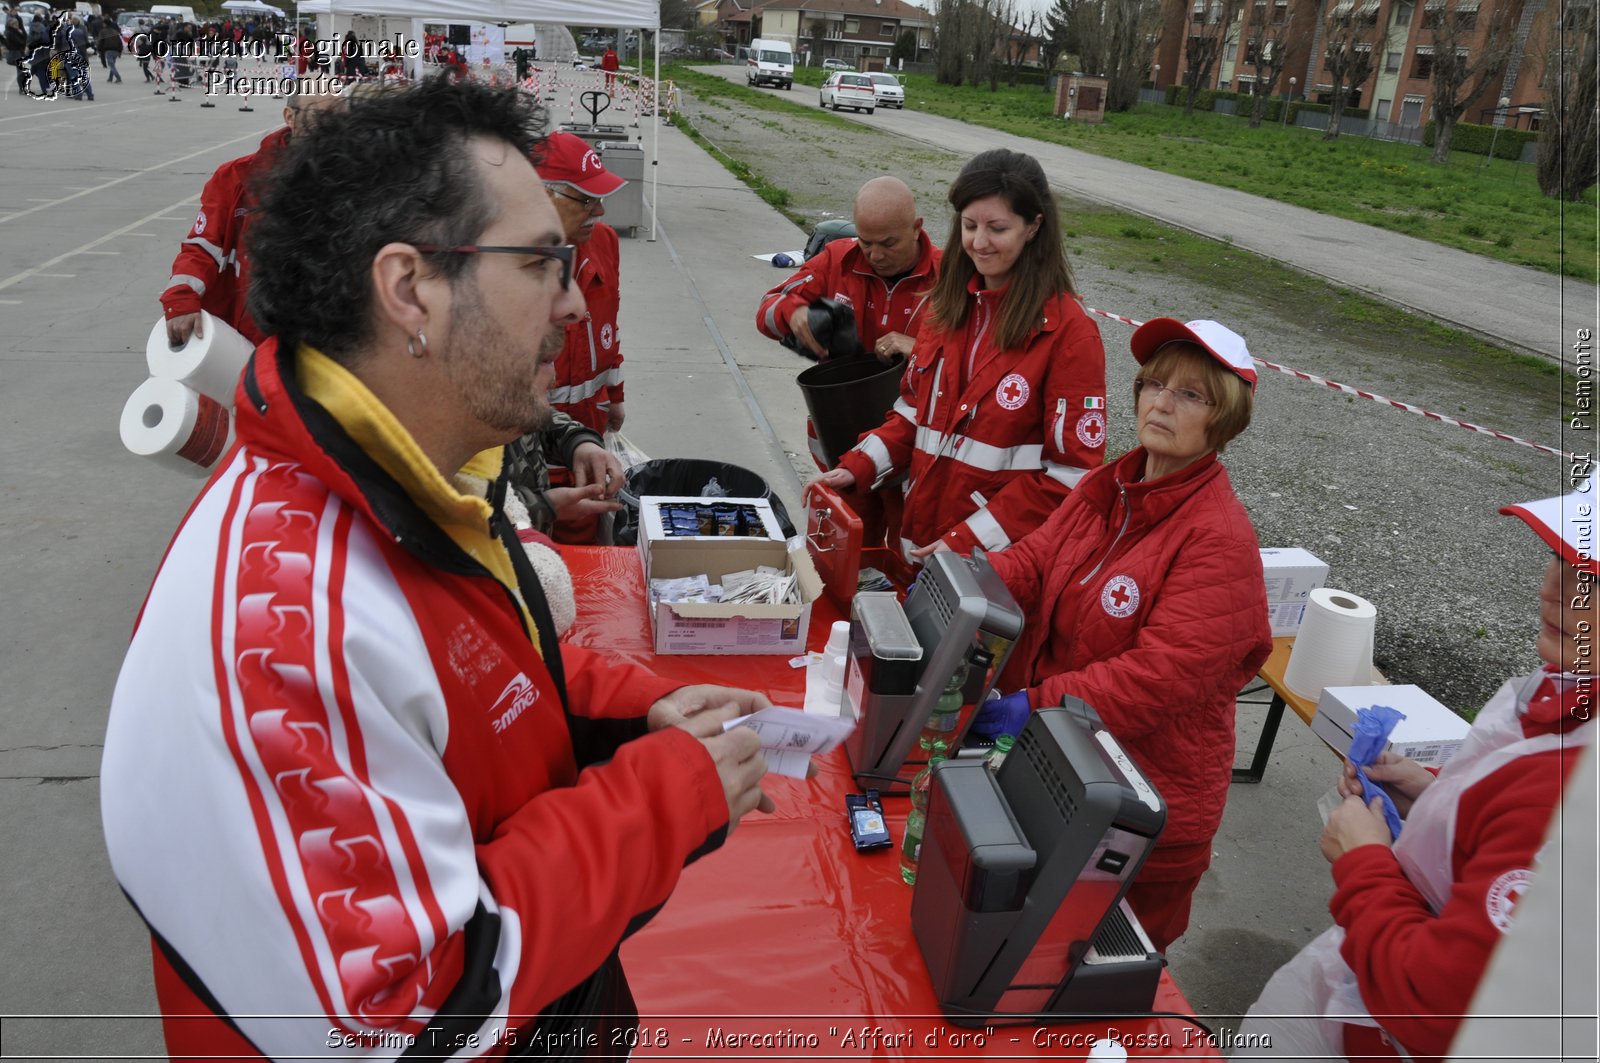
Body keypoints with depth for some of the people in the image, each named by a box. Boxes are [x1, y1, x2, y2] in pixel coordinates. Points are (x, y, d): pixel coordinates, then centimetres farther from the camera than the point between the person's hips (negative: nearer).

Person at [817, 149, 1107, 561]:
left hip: (1003, 558, -5)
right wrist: (858, 467, -3)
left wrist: (969, 540, -20)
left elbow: (1070, 472, -15)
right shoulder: (948, 305, 5)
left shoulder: (1068, 332, -14)